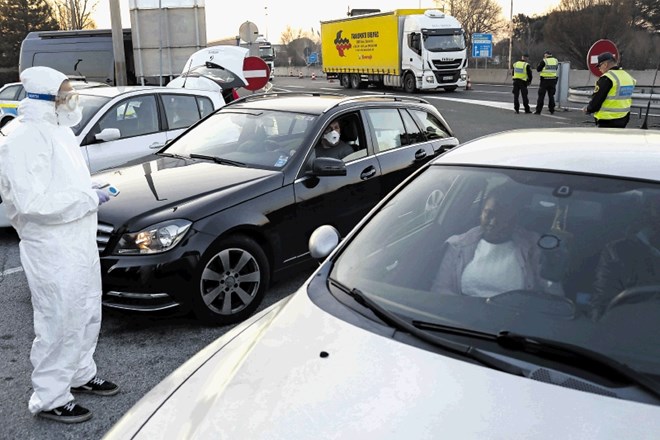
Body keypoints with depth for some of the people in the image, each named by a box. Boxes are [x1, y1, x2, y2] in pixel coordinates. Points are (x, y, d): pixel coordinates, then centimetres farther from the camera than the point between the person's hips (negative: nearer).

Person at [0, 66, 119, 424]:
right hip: (52, 251, -9)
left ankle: (81, 375, 39)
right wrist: (89, 198, -20)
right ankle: (50, 400, 17)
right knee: (59, 324, 1)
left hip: (79, 243, 10)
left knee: (87, 315, 20)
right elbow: (33, 203, -26)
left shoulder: (58, 131, 12)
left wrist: (91, 194, 8)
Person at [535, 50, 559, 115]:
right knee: (551, 95, 12)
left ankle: (538, 110, -3)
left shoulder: (544, 61, -10)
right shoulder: (556, 61, 7)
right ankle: (552, 110, 12)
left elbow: (538, 69, -4)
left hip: (545, 80, -5)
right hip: (553, 80, 5)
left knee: (541, 96, -1)